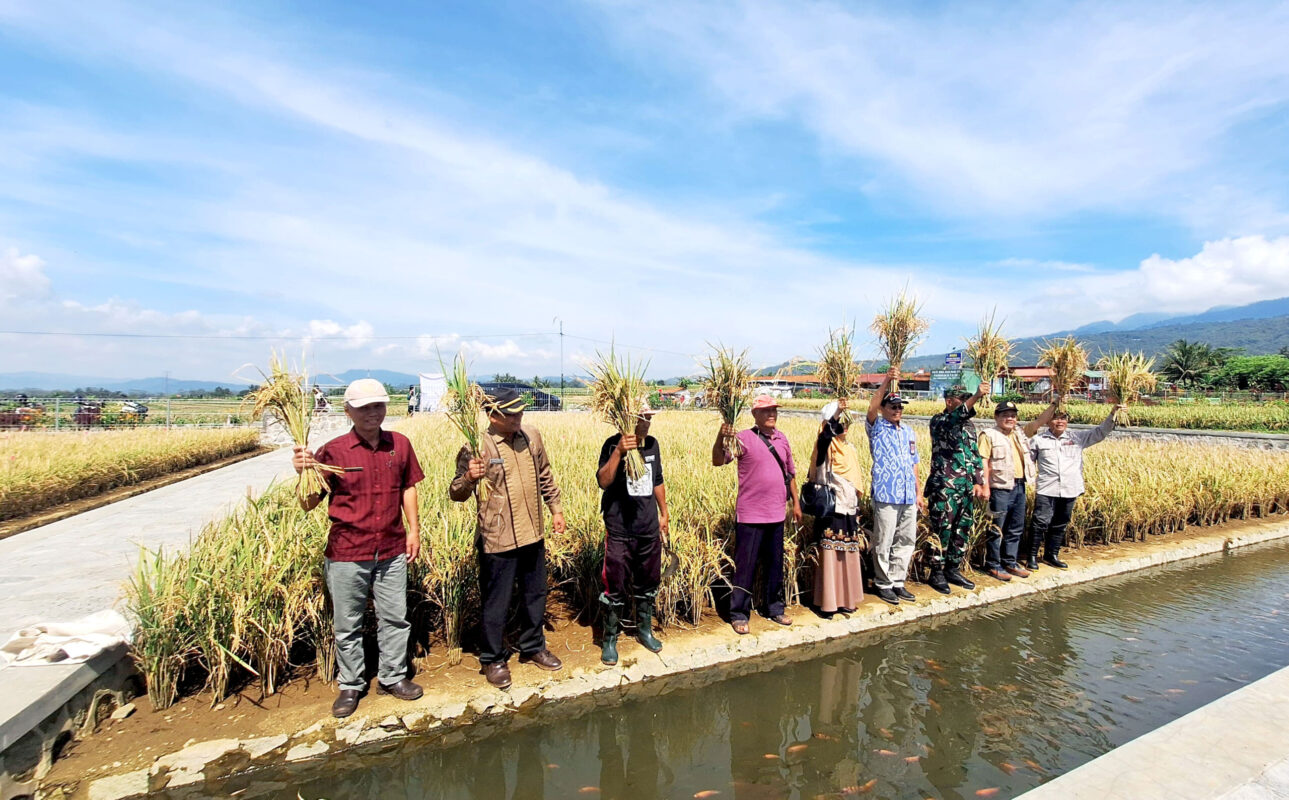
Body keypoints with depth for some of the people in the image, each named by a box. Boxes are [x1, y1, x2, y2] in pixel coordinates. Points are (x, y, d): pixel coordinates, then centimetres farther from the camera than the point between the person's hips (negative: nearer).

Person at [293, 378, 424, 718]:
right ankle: (351, 685, 32)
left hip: (392, 550, 2)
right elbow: (308, 504, -8)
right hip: (347, 552, -2)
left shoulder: (400, 445, 0)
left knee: (395, 617, 14)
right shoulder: (333, 451, -9)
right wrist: (303, 472, -25)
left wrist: (414, 529, 5)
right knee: (347, 625, 12)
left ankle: (393, 677, 33)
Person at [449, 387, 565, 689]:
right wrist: (469, 477, -33)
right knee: (496, 604, 8)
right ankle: (493, 660, 29)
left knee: (535, 596, 20)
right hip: (497, 540, -5)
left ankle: (532, 648, 40)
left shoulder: (531, 437, 2)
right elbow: (456, 493, -13)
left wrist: (555, 509, 15)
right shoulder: (477, 446, -14)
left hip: (533, 535, 5)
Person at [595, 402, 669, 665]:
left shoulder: (652, 444, 5)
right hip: (620, 531, -5)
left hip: (649, 529, 6)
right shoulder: (613, 444, -13)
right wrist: (619, 451, -36)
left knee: (648, 583, 18)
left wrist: (663, 514, 20)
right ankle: (609, 639, 21)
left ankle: (644, 630, 37)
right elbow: (603, 481, -26)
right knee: (616, 588, 2)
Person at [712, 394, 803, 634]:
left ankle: (775, 609, 34)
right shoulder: (744, 438, -10)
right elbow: (718, 461, -20)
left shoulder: (782, 438, 9)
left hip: (777, 514, 6)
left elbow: (790, 472, 18)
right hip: (750, 515, -5)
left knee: (775, 565, 17)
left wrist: (796, 502, 17)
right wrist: (721, 437, -37)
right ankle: (739, 615, 16)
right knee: (745, 566, 2)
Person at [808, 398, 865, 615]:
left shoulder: (849, 448, 16)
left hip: (848, 505, 7)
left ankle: (845, 597, 21)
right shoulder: (827, 444, -5)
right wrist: (836, 410, -39)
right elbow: (825, 431, -30)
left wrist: (857, 501, 21)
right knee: (830, 550, -6)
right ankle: (827, 600, 0)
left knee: (848, 551, 11)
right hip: (831, 504, -7)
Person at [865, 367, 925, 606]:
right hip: (886, 494, -6)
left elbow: (914, 464, 20)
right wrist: (886, 383, -29)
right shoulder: (877, 429, 1)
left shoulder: (908, 432, 17)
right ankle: (883, 584, 12)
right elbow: (871, 408, -20)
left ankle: (897, 582, 23)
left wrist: (919, 492, 16)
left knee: (906, 541, 11)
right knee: (883, 543, -1)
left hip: (908, 496, 6)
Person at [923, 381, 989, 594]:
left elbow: (975, 455, 20)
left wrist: (978, 481, 12)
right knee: (942, 530, -3)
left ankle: (954, 570, 23)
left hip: (967, 487, 7)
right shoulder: (939, 421, -5)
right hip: (944, 487, -7)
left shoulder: (969, 425, 16)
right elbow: (954, 419, -29)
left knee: (963, 530, 12)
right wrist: (977, 396, -41)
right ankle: (937, 573, 7)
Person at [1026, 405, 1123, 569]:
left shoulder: (1078, 438, 11)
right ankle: (1032, 556, -1)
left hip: (1069, 491, 3)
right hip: (1046, 490, -3)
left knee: (1059, 525, 13)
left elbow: (1100, 432, 6)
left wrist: (1112, 413, -4)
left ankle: (1051, 555, 27)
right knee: (1041, 523, -10)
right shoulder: (1038, 440, 4)